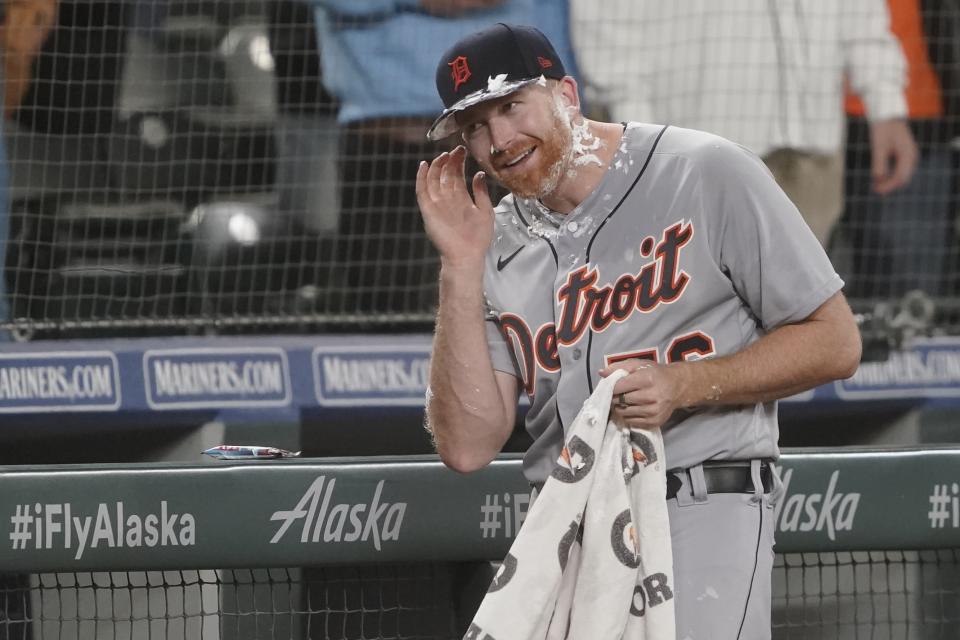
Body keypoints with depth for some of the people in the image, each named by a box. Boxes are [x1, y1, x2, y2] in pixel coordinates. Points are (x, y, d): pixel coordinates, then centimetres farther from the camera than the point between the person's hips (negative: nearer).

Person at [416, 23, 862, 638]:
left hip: (704, 518, -5)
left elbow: (835, 343, -1)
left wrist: (686, 386, -14)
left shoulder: (710, 174, -1)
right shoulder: (501, 246, 11)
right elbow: (468, 445, 1)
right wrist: (461, 266, -1)